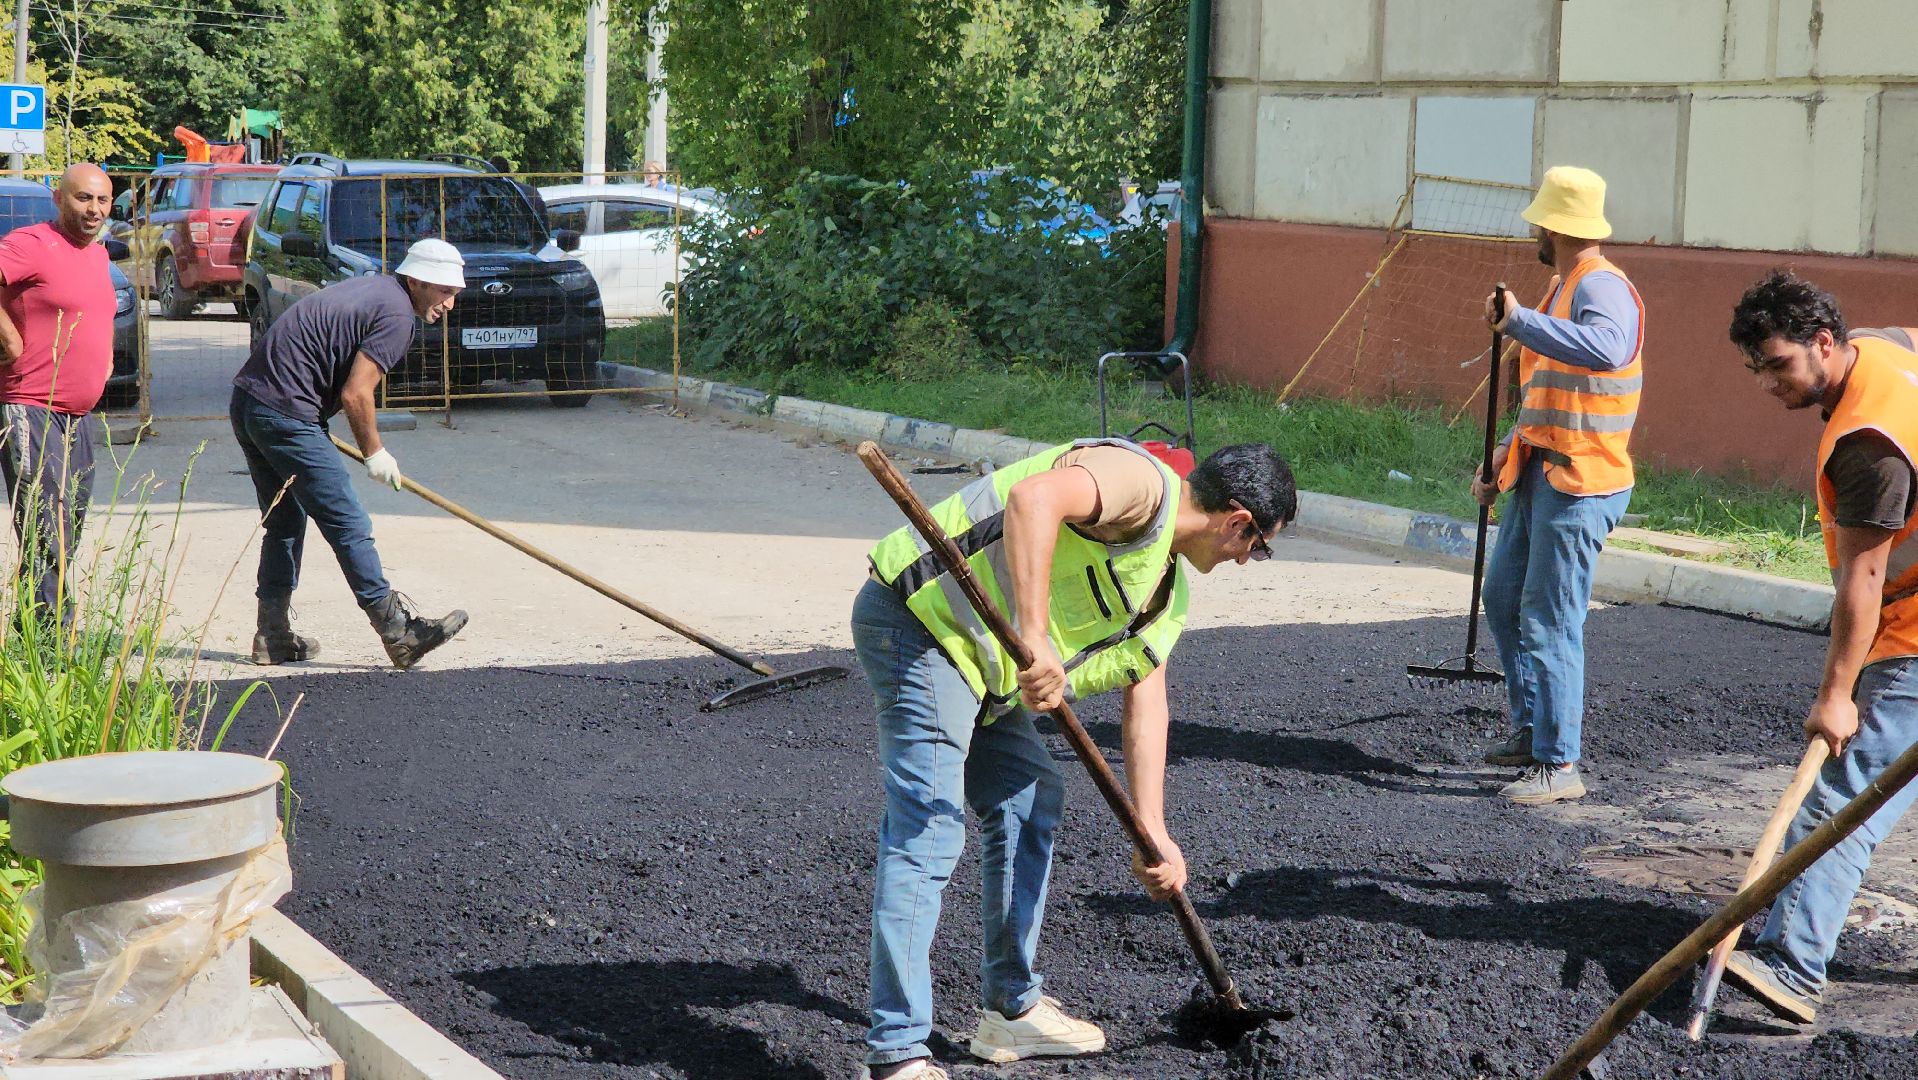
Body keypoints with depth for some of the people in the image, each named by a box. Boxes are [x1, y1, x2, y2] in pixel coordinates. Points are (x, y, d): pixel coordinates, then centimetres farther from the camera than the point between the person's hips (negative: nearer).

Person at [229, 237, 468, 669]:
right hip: (285, 414, -10)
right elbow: (355, 394, -14)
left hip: (246, 400, 10)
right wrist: (375, 454, -1)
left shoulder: (372, 287, 20)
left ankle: (273, 637, 20)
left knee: (283, 522, 17)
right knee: (347, 523, -5)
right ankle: (399, 632, -2)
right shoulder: (397, 314, -10)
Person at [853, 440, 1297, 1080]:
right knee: (929, 830, -14)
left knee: (1029, 801, 19)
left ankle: (1011, 1010, 29)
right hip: (920, 620, -11)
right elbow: (1034, 498, -32)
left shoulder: (1168, 592, 18)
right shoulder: (1142, 482, -14)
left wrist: (1154, 834, 8)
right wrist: (1035, 638, -37)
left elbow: (1146, 704, 16)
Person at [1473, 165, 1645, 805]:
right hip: (1538, 474, 11)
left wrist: (1520, 322, -41)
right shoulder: (1563, 287, 18)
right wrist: (1505, 456, 19)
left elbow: (1605, 348, -39)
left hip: (1579, 483, -11)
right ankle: (1531, 728, 28)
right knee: (1503, 597, 18)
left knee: (1549, 621, -10)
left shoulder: (1602, 287, -15)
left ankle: (1559, 765, -5)